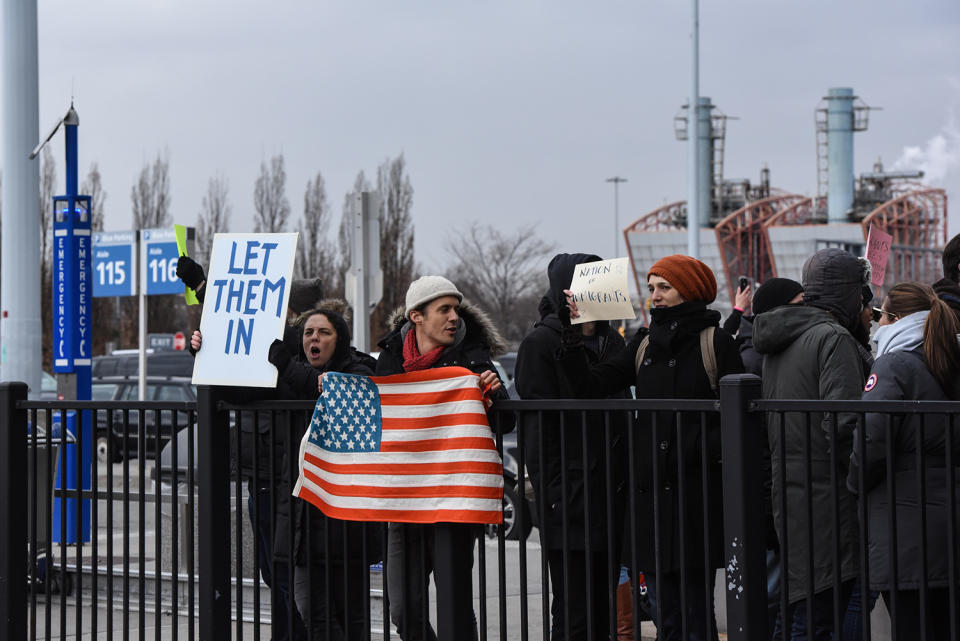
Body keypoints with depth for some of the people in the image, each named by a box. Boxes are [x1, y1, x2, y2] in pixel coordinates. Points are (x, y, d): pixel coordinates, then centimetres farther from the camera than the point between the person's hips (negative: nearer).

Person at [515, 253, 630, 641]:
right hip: (569, 500, -7)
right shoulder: (542, 343, -6)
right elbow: (536, 427, -10)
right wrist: (550, 493, -15)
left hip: (611, 496, 7)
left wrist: (626, 484, 14)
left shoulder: (613, 342, 16)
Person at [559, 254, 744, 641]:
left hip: (698, 489, -5)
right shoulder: (645, 344, 13)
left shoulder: (715, 342, -1)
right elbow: (594, 385, 5)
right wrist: (574, 334, -4)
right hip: (651, 489, 5)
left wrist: (708, 450, -16)